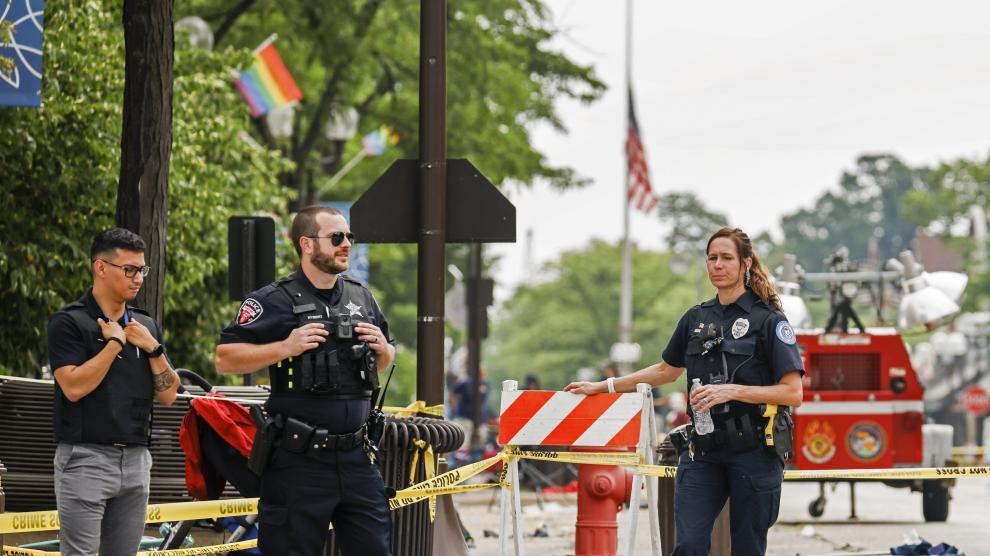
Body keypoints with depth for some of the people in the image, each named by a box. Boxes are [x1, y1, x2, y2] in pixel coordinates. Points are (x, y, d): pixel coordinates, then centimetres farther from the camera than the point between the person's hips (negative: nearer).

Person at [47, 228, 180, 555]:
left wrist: (152, 348, -3)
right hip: (85, 457, -6)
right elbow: (74, 387, -17)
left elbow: (168, 395, 10)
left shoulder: (146, 327, 14)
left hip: (136, 459, 6)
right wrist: (115, 343, -12)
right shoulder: (69, 322, -4)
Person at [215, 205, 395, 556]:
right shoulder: (275, 301, -4)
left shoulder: (362, 298, 14)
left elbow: (383, 364, 26)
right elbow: (224, 359, -9)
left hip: (357, 457, 5)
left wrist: (382, 348, 3)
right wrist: (285, 347, -19)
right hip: (299, 461, -5)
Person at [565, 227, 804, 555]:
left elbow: (792, 393, -11)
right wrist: (604, 387, 25)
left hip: (754, 451, -4)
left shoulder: (769, 320, -5)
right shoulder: (696, 319, 12)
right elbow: (666, 370, 27)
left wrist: (732, 391, -20)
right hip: (704, 450, 4)